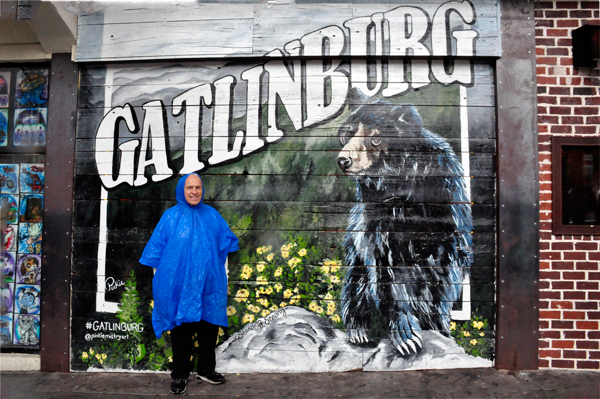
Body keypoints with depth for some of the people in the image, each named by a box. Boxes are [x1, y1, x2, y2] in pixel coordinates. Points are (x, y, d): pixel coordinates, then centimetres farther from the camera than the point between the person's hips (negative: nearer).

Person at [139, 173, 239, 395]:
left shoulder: (212, 216, 7)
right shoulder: (171, 217, -1)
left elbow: (225, 244, 13)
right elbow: (157, 250, 2)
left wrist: (223, 275, 12)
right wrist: (159, 282, 1)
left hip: (209, 285, 3)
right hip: (180, 286, -2)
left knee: (209, 329, 10)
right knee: (181, 330, 6)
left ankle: (206, 370, 29)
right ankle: (180, 375, 23)